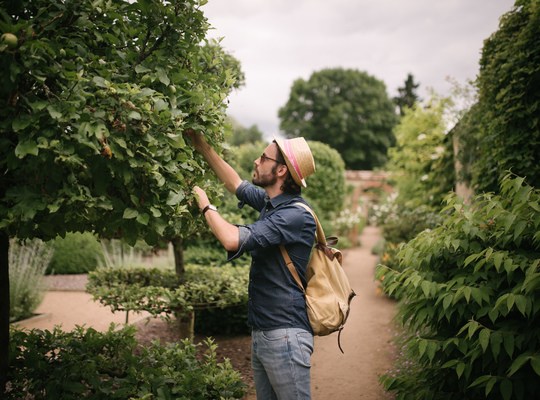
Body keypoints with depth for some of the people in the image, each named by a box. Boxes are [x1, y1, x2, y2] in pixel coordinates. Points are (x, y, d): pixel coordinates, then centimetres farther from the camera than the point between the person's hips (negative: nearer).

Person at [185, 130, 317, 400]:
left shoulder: (295, 215, -19)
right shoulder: (271, 202, 8)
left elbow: (233, 240, -27)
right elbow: (237, 185, 25)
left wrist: (206, 206, -10)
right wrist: (202, 147, 23)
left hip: (284, 335, -9)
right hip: (261, 332, 9)